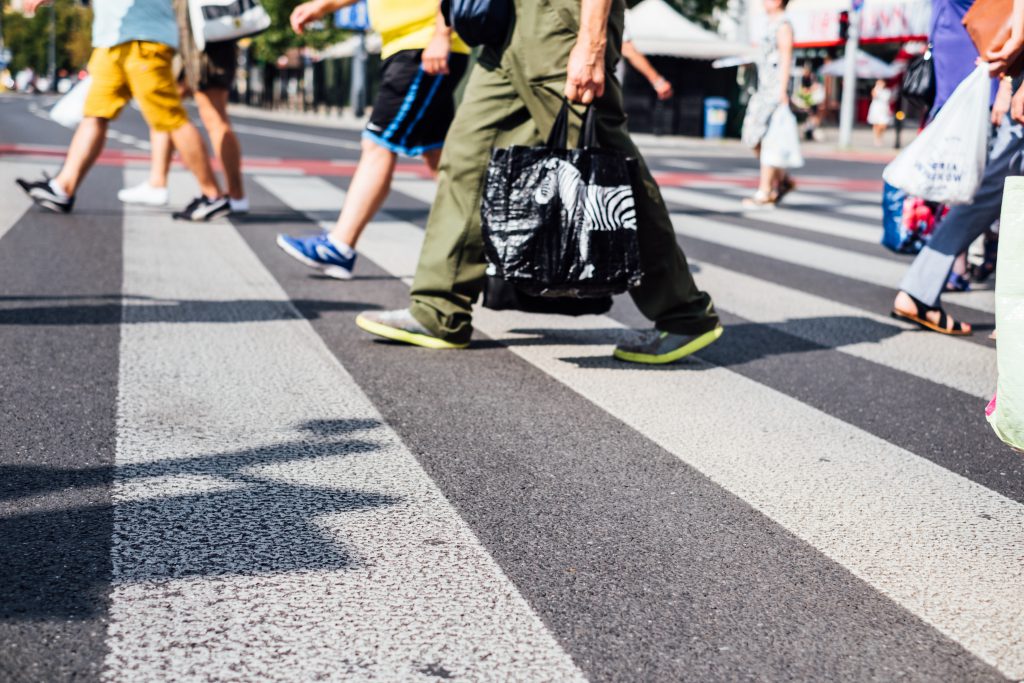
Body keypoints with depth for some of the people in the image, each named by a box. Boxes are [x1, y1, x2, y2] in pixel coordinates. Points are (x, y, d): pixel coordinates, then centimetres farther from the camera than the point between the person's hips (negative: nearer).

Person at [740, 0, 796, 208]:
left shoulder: (783, 26, -8)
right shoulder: (770, 25, 20)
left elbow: (785, 59, -15)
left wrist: (782, 91, -21)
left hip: (775, 91, -10)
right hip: (763, 90, 10)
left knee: (767, 140, -9)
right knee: (752, 139, 8)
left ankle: (764, 194, -5)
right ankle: (783, 180, 18)